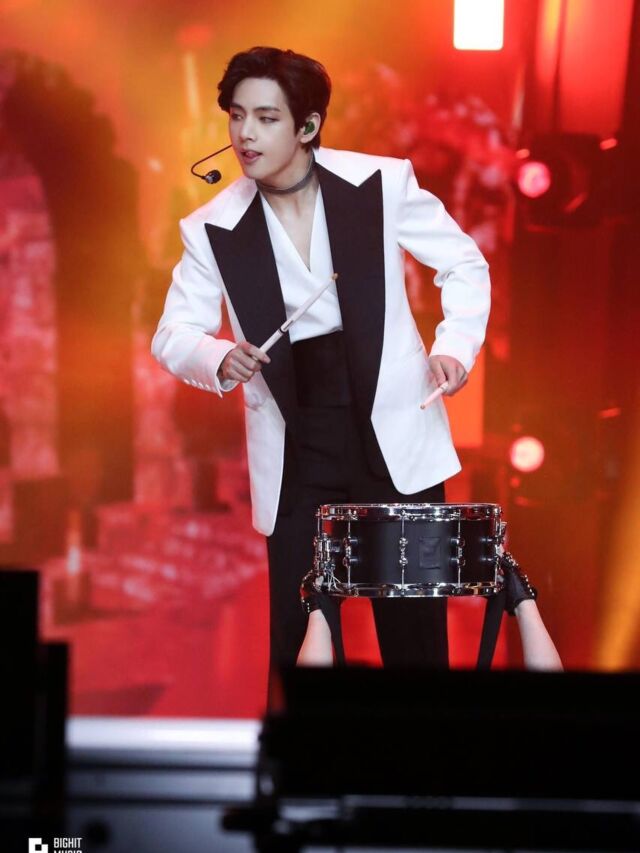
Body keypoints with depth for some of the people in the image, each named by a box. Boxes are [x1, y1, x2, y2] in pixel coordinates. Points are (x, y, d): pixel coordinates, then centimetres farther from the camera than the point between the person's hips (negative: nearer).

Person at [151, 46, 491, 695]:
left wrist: (455, 346, -8)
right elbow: (172, 334, 4)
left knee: (415, 633, 7)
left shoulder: (383, 184, -6)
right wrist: (219, 359, -18)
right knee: (299, 639, 1)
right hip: (296, 453, 1)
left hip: (393, 430, 0)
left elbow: (464, 264, 7)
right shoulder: (213, 229, -3)